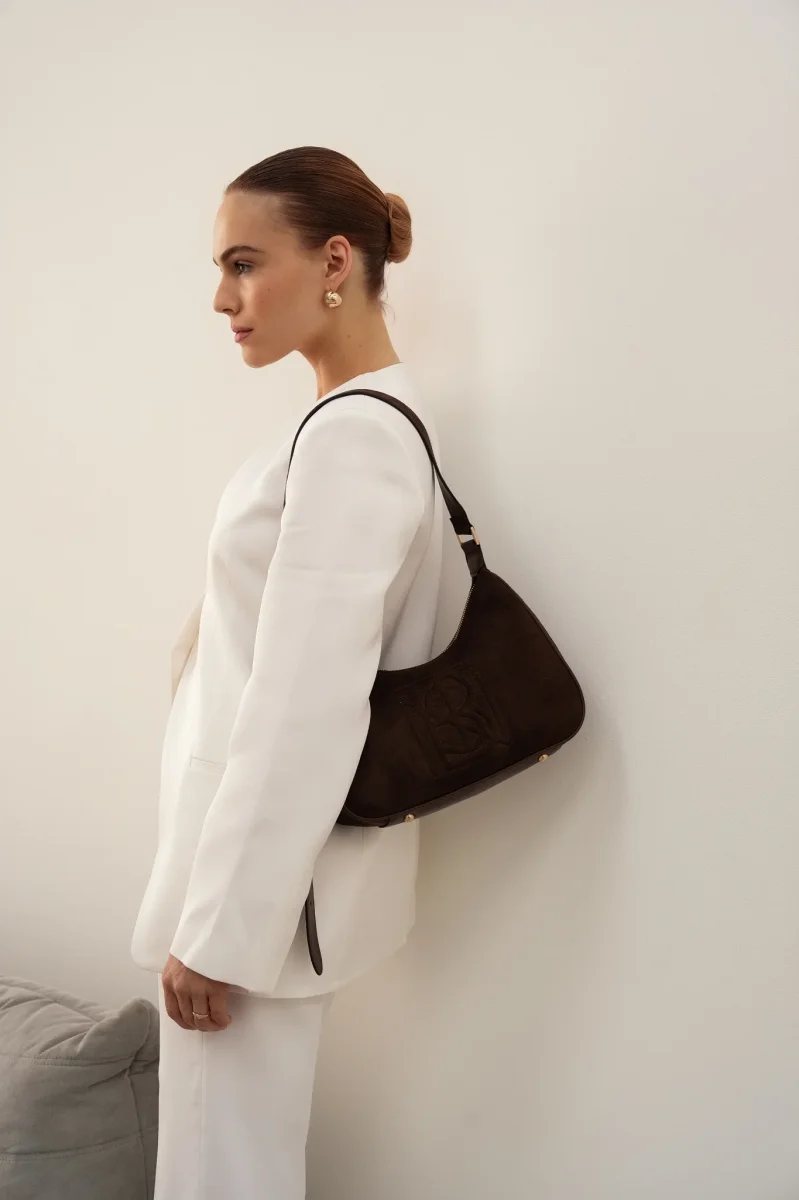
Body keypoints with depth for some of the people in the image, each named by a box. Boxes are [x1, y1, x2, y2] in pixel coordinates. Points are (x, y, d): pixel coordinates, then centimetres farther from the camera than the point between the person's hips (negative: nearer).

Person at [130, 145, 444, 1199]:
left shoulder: (350, 432, -19)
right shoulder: (383, 417, 11)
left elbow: (302, 709, -23)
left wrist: (219, 927, -17)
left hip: (271, 866, -9)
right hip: (267, 854, 9)